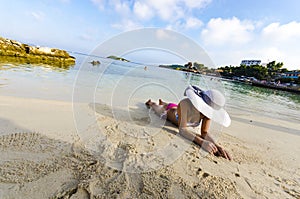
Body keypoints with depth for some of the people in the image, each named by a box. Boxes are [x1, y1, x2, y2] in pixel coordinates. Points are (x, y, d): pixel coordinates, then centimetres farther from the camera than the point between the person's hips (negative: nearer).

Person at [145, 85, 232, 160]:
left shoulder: (208, 110, -37)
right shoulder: (185, 103, -50)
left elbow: (204, 133, -33)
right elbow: (182, 129, -54)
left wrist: (215, 144, -51)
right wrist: (201, 142, -67)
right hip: (168, 112, -4)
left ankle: (162, 103, 75)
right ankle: (150, 103, 65)